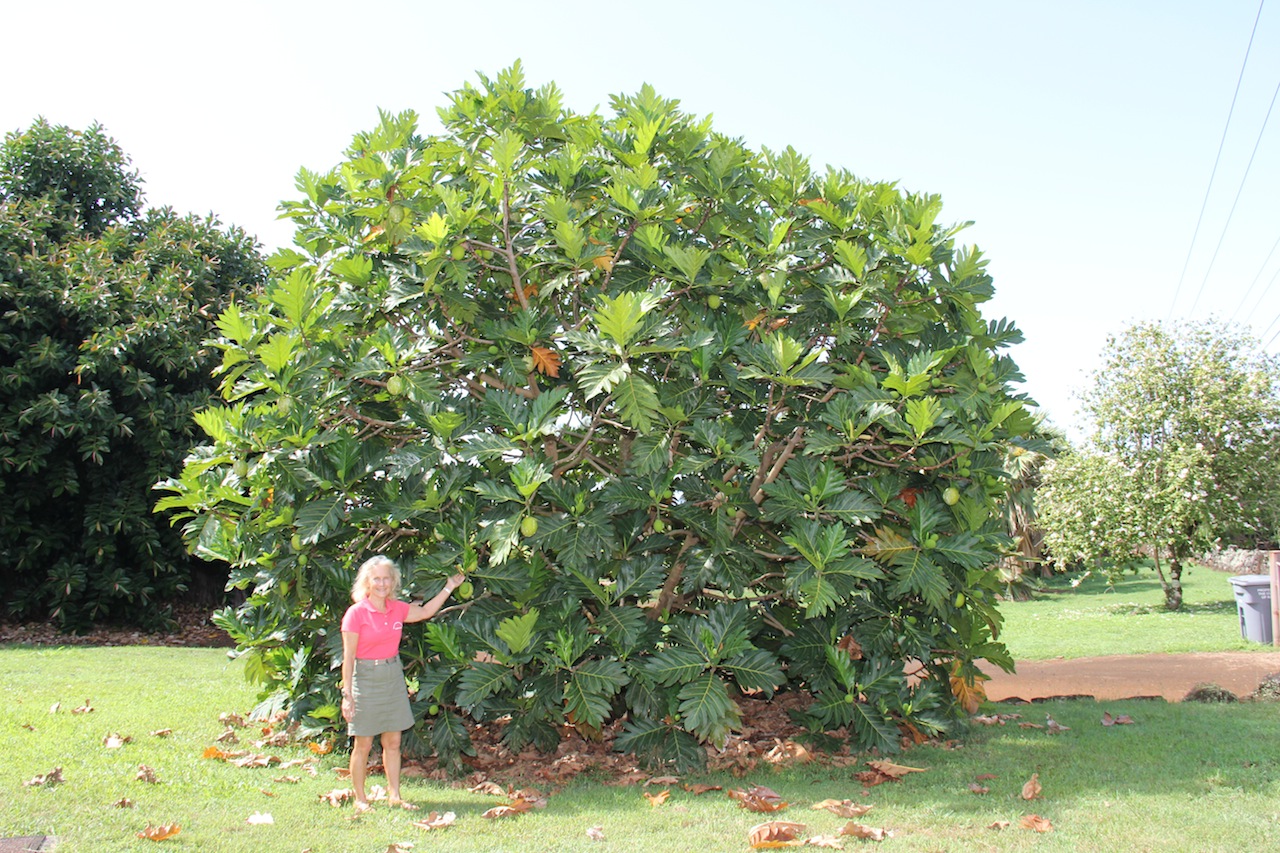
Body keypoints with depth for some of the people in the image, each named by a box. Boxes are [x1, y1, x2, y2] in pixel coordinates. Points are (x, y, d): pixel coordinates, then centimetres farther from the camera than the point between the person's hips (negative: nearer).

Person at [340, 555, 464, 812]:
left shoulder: (397, 609, 4)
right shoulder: (356, 613, -12)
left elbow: (426, 612, 21)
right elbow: (348, 657, -11)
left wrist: (449, 587, 18)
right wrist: (347, 693, -13)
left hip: (393, 676, 5)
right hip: (365, 678, -5)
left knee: (393, 742, 10)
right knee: (363, 744, 3)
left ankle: (394, 795, 19)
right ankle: (360, 799, 17)